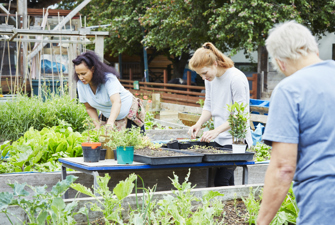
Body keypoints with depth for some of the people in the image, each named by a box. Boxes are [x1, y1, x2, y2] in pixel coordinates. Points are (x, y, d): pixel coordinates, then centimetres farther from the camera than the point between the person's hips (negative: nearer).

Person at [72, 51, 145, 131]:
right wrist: (97, 125, -17)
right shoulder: (81, 84, -15)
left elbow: (117, 102, -46)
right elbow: (89, 108, -2)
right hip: (107, 117, 4)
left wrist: (110, 123, -62)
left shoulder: (109, 79, -31)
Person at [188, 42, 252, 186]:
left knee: (220, 182, -15)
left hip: (235, 140, -7)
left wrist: (217, 130, -25)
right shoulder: (210, 78, 9)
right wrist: (199, 124, -1)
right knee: (227, 181, 5)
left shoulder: (236, 78, -15)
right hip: (219, 140, 7)